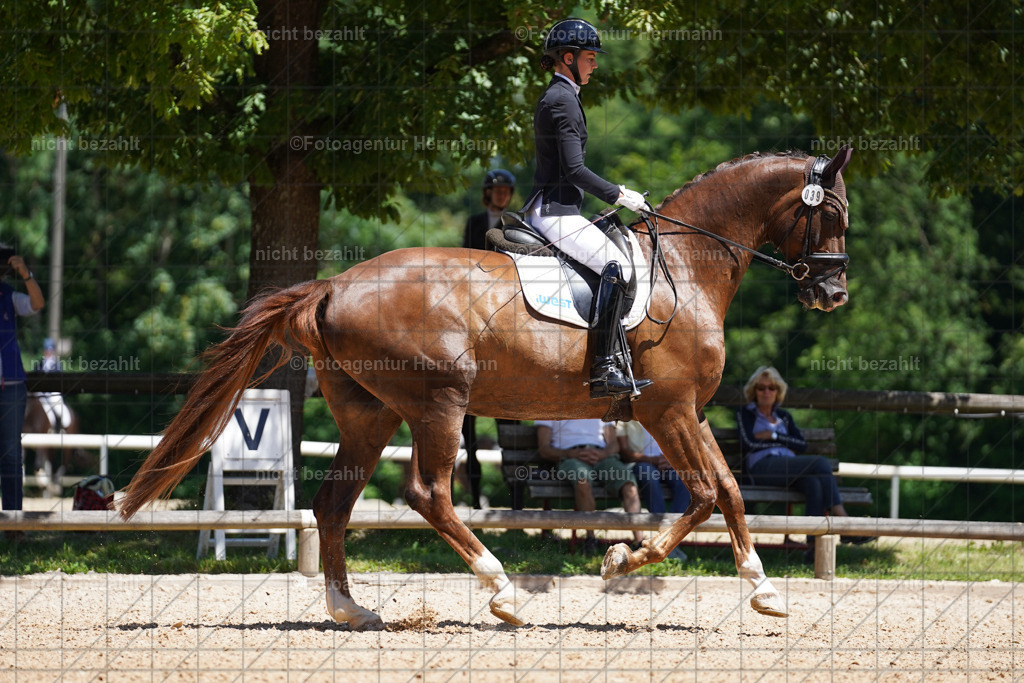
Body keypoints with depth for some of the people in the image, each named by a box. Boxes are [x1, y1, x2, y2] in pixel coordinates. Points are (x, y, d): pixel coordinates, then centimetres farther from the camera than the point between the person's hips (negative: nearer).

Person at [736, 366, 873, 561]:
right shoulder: (746, 413, 17)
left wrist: (773, 436, 3)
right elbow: (749, 444, -1)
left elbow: (802, 444, 13)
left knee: (814, 484, -34)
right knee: (821, 463, -29)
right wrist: (783, 442, 5)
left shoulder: (784, 416, 29)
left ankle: (814, 545, -48)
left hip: (789, 469, 5)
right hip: (762, 468, -5)